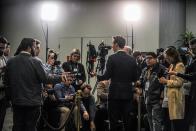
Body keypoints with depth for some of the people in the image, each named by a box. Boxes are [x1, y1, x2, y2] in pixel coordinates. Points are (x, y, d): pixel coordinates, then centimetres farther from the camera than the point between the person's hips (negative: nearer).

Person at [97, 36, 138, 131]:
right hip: (128, 93, 4)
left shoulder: (112, 58, -9)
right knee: (127, 120, 8)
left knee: (114, 120, 2)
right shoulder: (131, 59, 4)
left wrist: (97, 77, 7)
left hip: (115, 93, -4)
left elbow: (107, 76, -11)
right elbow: (135, 78, 5)